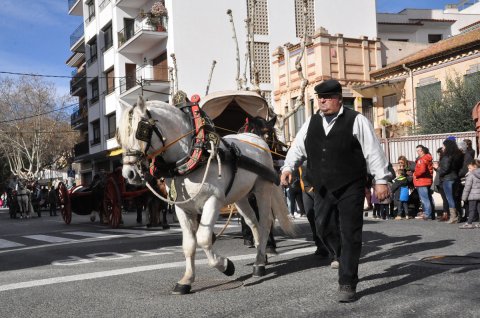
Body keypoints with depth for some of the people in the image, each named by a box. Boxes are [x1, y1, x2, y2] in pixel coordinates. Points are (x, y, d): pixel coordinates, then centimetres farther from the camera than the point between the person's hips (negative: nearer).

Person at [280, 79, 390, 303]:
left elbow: (373, 151, -4)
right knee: (324, 228, 9)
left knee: (349, 234, -3)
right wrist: (288, 168, -2)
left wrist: (381, 180, -8)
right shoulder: (311, 123, 11)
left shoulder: (356, 121, -3)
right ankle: (346, 260, 37)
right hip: (322, 189, 5)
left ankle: (347, 284, 5)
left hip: (350, 189, -5)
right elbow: (298, 148, 14)